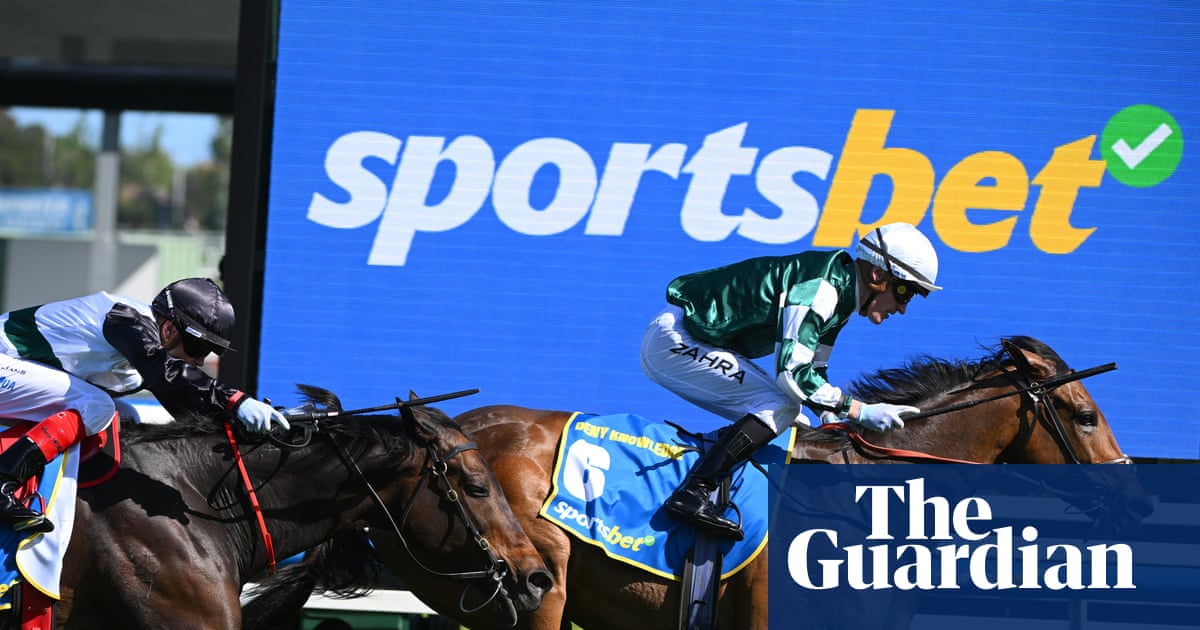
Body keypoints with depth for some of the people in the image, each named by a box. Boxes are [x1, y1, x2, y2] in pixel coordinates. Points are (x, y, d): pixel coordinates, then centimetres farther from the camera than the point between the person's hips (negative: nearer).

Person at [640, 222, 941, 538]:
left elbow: (813, 369, 17)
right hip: (673, 341, -10)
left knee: (793, 424, 10)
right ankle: (693, 493, -29)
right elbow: (792, 373, -27)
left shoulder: (839, 292, 9)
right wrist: (860, 411, -23)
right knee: (780, 406, -21)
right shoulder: (819, 287, -21)